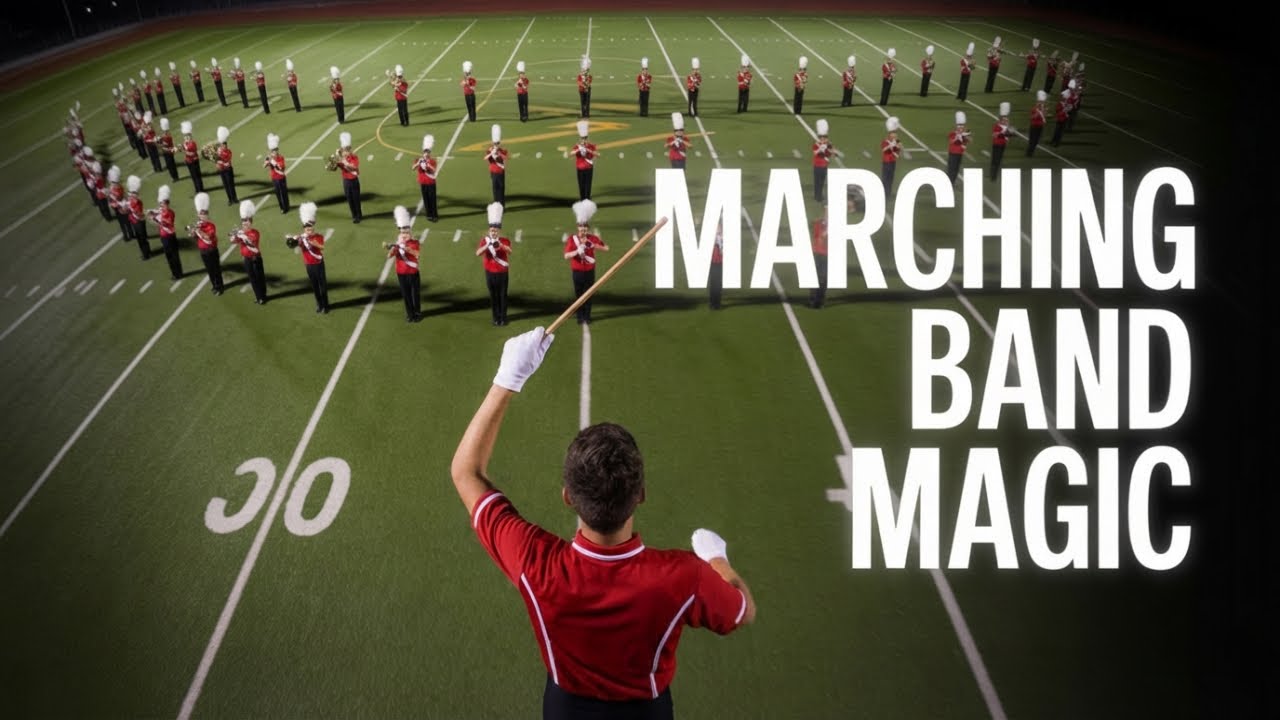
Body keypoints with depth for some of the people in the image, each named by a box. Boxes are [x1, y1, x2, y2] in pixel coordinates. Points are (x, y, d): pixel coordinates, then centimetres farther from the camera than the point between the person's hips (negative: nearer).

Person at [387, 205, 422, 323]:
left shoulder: (414, 243, -5)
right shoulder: (396, 245, 1)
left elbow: (416, 253, -27)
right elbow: (390, 256, -14)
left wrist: (405, 248, -42)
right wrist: (390, 248, -36)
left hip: (413, 272, -2)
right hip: (401, 273, 2)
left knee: (416, 294, 5)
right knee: (406, 294, 8)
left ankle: (417, 313, 21)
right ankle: (409, 314, 19)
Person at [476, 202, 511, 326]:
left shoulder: (505, 241, -5)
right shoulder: (485, 240, -3)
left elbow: (509, 251, -27)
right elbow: (478, 253, -18)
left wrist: (500, 245, -45)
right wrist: (487, 245, -33)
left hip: (502, 273, -1)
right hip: (490, 273, 1)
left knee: (503, 295, 6)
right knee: (493, 296, 7)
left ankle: (503, 317, 17)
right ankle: (496, 318, 17)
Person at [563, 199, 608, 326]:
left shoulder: (593, 238, -4)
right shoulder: (572, 239, -8)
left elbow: (606, 248, -5)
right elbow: (566, 256, -14)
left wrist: (596, 245, -22)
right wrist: (577, 251, -30)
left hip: (590, 271, 1)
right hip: (577, 272, -1)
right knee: (578, 295, 6)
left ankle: (587, 317, 18)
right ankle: (580, 317, 17)